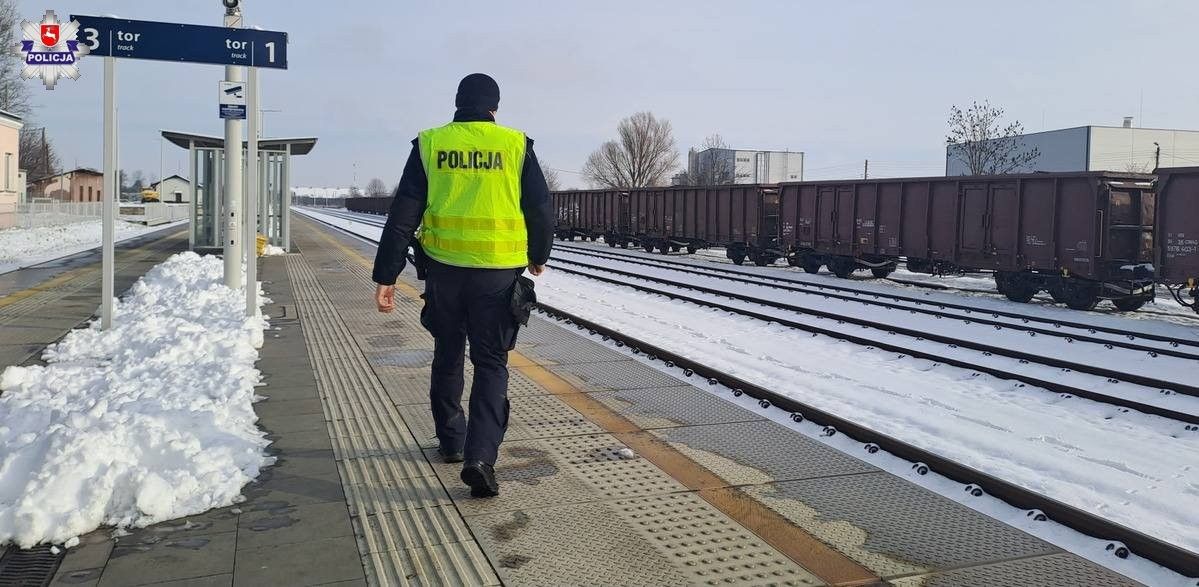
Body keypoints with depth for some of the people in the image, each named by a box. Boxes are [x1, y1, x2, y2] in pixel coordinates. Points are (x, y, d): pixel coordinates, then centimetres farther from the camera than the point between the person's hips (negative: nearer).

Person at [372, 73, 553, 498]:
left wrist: (386, 275, 1)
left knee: (447, 356, 20)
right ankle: (480, 457, -9)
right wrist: (538, 255, 22)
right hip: (499, 271, -1)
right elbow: (540, 209, 4)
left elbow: (402, 215, -1)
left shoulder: (429, 144, 3)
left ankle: (451, 441, 32)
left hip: (444, 267, 2)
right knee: (491, 364, 5)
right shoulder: (515, 144, 0)